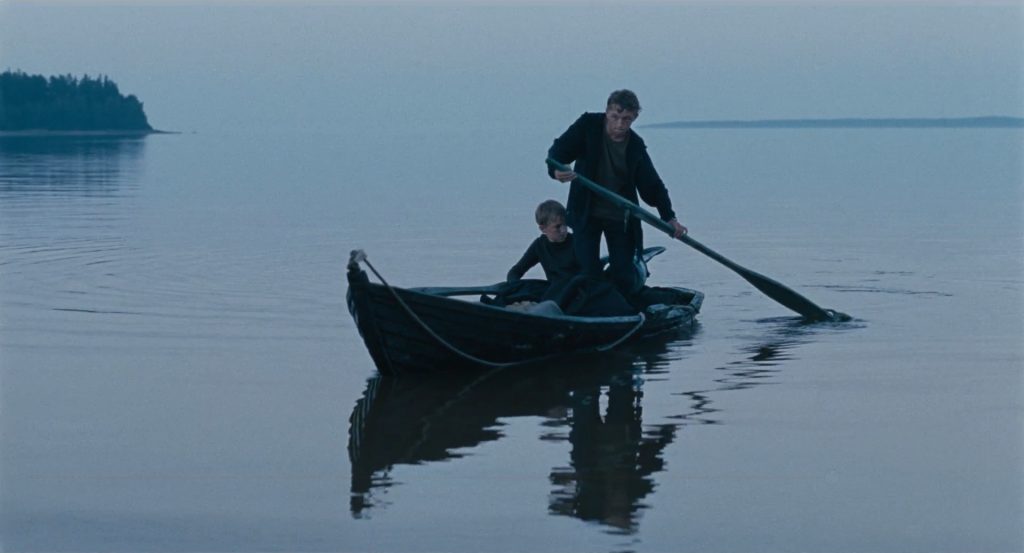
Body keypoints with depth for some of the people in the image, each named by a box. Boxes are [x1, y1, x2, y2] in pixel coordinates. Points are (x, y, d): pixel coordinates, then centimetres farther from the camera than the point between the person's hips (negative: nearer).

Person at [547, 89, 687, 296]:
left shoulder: (636, 147, 0)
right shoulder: (588, 126, -6)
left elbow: (652, 185, 1)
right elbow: (559, 150, -13)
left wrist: (669, 217, -12)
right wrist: (556, 170, -37)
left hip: (620, 218, 1)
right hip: (586, 214, -1)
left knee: (623, 277, -1)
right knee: (589, 273, -6)